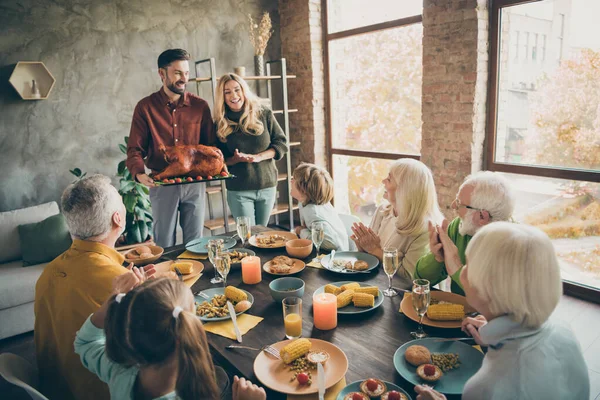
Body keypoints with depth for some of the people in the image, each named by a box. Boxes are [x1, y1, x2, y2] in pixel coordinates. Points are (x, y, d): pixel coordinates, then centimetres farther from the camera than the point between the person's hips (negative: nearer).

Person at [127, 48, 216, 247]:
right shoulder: (145, 107, -1)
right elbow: (135, 148, -2)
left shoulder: (200, 106, 3)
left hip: (195, 183, 2)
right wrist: (139, 173, -21)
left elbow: (210, 145, 7)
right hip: (162, 184, -1)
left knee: (195, 242, 12)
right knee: (164, 245, 9)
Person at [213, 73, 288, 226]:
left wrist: (258, 157, -15)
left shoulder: (264, 115, -1)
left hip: (267, 186, 1)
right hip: (238, 191, -1)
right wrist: (237, 159, -17)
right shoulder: (220, 124, 0)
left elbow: (282, 143, 0)